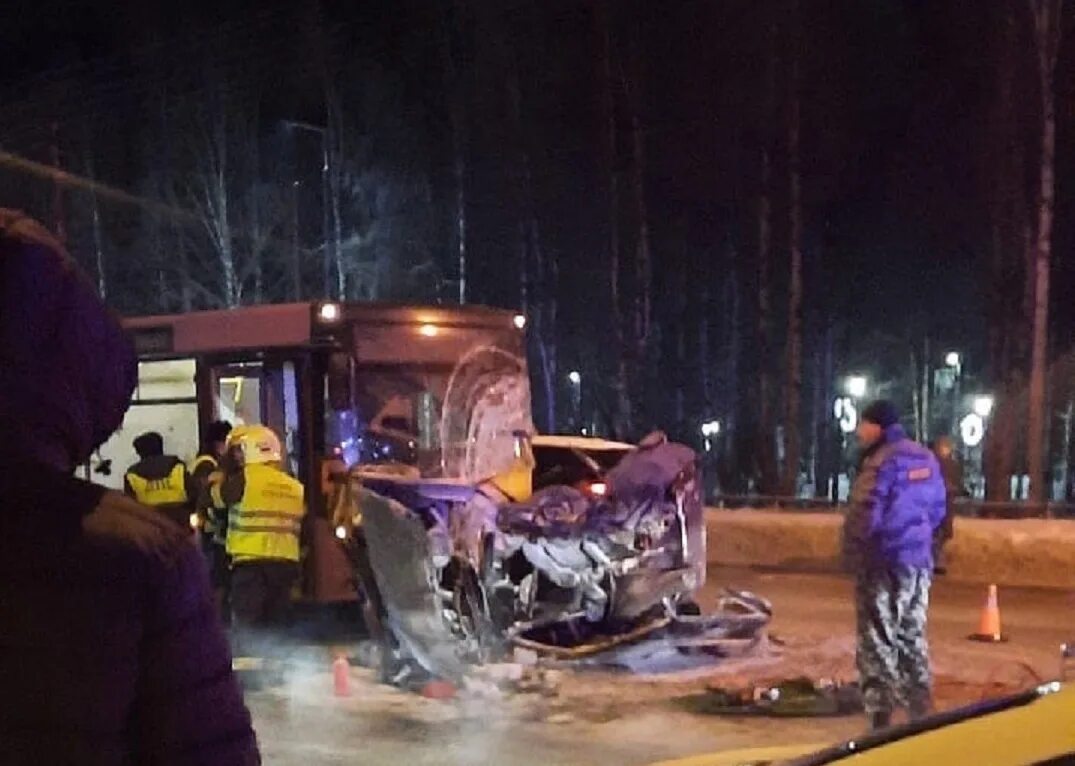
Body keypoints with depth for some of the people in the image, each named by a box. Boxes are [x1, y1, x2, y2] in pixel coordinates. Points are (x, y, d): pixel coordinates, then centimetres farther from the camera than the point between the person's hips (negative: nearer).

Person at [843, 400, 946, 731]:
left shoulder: (882, 463, -17)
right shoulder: (926, 458, 9)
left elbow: (866, 517, -19)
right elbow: (937, 509, 14)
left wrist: (852, 553, -6)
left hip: (883, 563, -8)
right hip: (919, 561, 8)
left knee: (878, 642, -1)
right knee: (913, 638, 16)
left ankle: (881, 717, -2)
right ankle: (921, 712, 20)